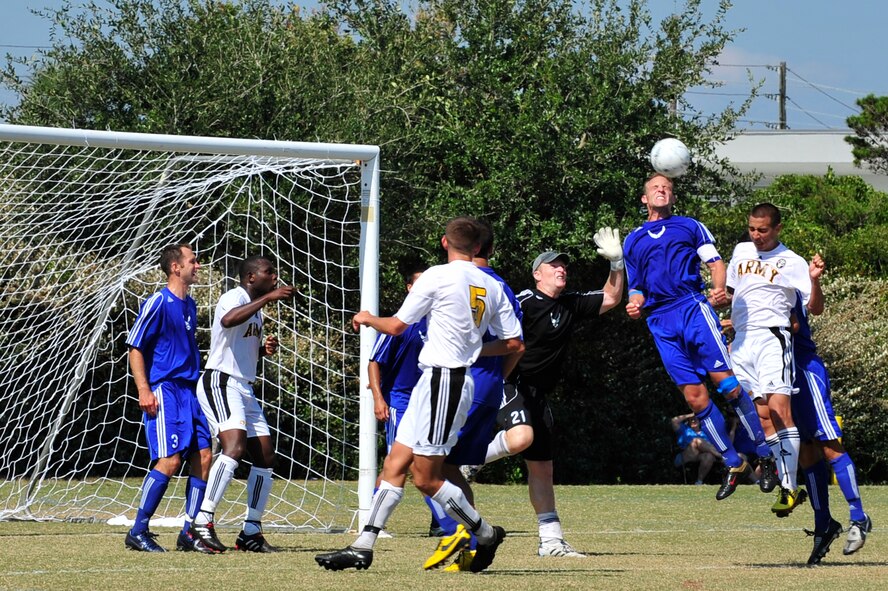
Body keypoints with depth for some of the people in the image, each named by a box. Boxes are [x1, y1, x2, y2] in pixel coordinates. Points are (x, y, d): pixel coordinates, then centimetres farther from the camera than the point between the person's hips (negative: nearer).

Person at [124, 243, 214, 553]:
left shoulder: (190, 305, 17)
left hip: (190, 390, 8)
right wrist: (144, 390, -17)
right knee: (169, 460, -15)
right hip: (164, 389, -8)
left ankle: (189, 533, 7)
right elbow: (135, 348, -9)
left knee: (203, 457, 1)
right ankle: (138, 532, -8)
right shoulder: (158, 303, -8)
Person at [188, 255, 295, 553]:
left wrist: (265, 349, 11)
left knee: (265, 457, 8)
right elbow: (229, 320, -35)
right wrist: (268, 297, -34)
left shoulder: (255, 308, 20)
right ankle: (202, 522, -30)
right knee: (234, 446, -27)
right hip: (220, 382, -10)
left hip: (244, 388, 10)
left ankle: (251, 532, 14)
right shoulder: (235, 297, -9)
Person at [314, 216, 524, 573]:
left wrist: (367, 319, 17)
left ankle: (485, 534, 6)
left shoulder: (437, 276, -9)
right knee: (395, 464, 7)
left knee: (425, 479, -3)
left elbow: (396, 326, -5)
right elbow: (514, 343, 10)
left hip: (442, 380, -8)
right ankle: (362, 548, 4)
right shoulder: (492, 287, 9)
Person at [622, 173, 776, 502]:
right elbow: (636, 289, 23)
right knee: (695, 397, -3)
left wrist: (718, 290, -15)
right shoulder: (633, 241, 21)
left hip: (693, 308, -3)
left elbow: (715, 262, 6)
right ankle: (734, 466, 7)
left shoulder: (689, 227, 13)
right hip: (661, 323, 3)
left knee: (726, 383, -14)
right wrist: (635, 307, -1)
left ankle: (766, 456, -6)